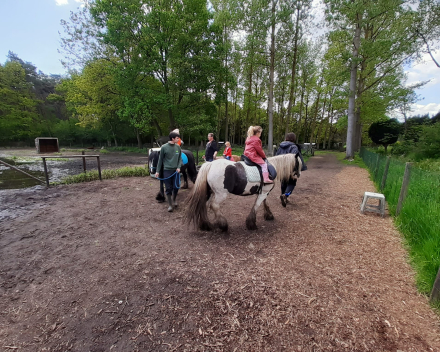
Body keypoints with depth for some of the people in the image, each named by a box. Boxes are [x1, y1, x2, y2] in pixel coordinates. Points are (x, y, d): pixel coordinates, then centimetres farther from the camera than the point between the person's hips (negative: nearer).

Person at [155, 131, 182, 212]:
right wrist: (157, 171, 0)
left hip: (176, 170, 3)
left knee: (176, 187, 4)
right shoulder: (164, 147, -6)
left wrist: (179, 167, -7)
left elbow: (180, 158, 9)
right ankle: (170, 204, 16)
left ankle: (174, 200, 31)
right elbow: (160, 159, 0)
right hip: (167, 170, -3)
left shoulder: (178, 147, 3)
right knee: (168, 188, 3)